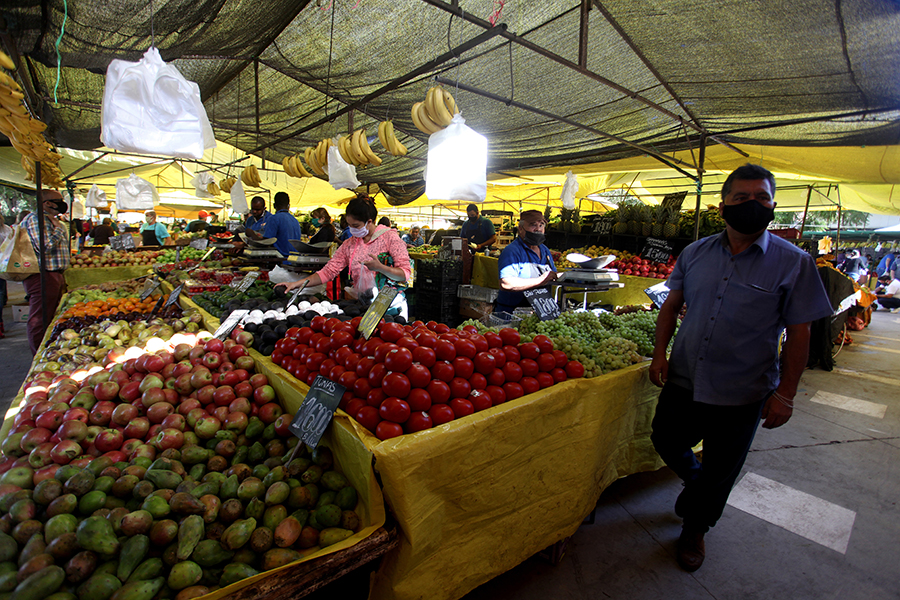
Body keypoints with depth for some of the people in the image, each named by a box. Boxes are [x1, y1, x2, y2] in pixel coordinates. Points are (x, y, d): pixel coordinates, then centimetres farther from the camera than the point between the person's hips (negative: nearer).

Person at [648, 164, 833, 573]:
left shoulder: (793, 263, -8)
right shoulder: (695, 253, 1)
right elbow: (671, 305, 7)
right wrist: (660, 353, -2)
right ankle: (697, 482, 52)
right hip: (684, 380, 3)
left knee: (719, 472, 13)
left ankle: (695, 530, 41)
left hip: (741, 394, -3)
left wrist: (785, 393, -9)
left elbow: (798, 332, -6)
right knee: (665, 442, 18)